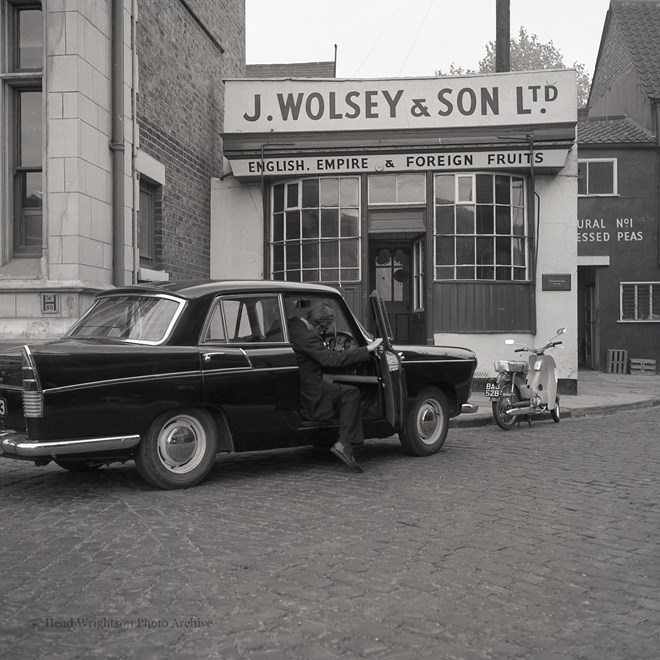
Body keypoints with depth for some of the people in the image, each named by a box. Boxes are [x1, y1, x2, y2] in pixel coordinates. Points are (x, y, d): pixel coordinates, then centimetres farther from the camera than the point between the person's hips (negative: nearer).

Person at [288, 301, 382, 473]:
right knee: (351, 393, -3)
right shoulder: (307, 338, -25)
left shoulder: (291, 324, 5)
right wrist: (367, 349, -21)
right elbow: (334, 360, -27)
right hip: (308, 395, -10)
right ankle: (344, 445, -5)